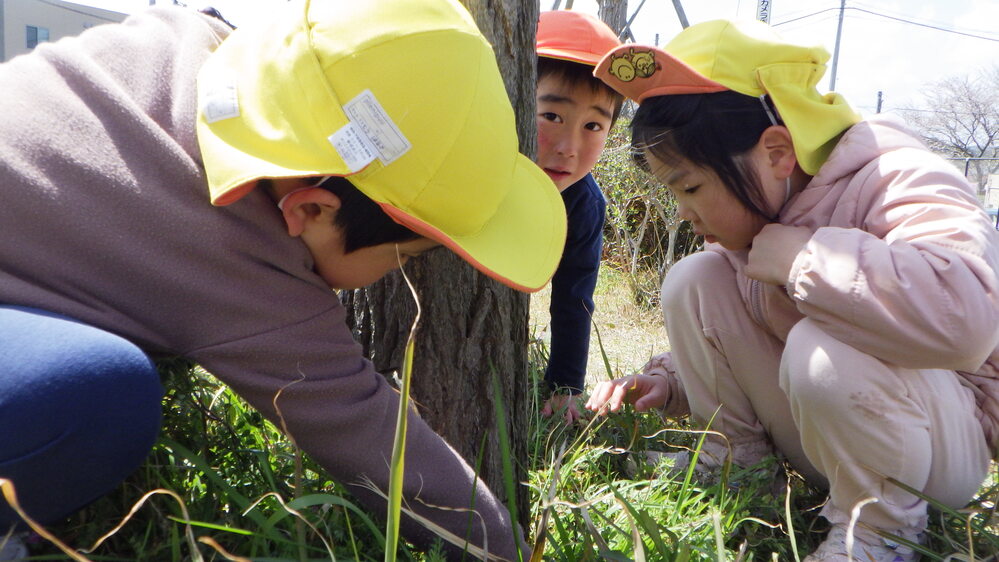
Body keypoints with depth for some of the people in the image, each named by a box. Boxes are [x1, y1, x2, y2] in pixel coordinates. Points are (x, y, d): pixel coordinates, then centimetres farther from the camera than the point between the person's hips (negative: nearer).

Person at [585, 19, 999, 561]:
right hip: (816, 430, 6)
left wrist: (790, 252, -34)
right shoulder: (747, 212, -1)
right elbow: (716, 334, 14)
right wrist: (666, 382, -5)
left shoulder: (897, 180, -24)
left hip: (951, 434, -5)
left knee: (822, 350, -38)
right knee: (694, 280, -11)